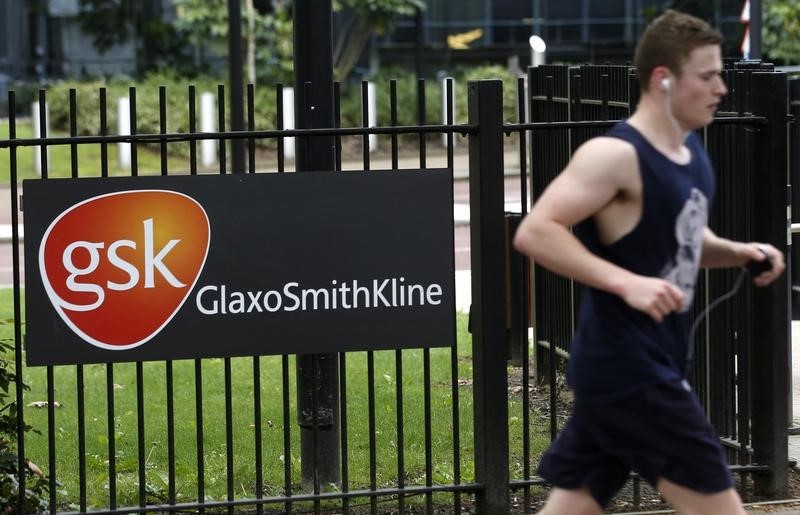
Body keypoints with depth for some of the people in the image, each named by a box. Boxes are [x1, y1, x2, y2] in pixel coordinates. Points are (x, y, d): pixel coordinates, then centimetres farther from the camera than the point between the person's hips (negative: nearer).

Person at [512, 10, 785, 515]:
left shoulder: (691, 150, 11)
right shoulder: (615, 155, -17)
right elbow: (533, 233, -23)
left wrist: (738, 252, 7)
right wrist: (627, 283, -29)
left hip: (651, 366, 9)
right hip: (626, 371, -9)